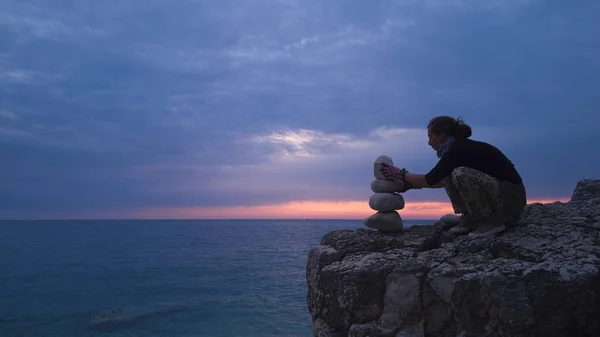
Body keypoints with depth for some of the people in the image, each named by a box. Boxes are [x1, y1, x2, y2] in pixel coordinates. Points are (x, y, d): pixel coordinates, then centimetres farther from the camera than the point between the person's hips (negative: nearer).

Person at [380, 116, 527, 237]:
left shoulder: (458, 150, -17)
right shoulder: (462, 147, 11)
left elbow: (430, 179, -15)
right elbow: (442, 180, 23)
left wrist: (401, 173, -2)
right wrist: (411, 183, 22)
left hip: (512, 196, -9)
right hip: (498, 190, 9)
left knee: (461, 174, -28)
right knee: (450, 175, 7)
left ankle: (494, 219, -12)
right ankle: (471, 219, 5)